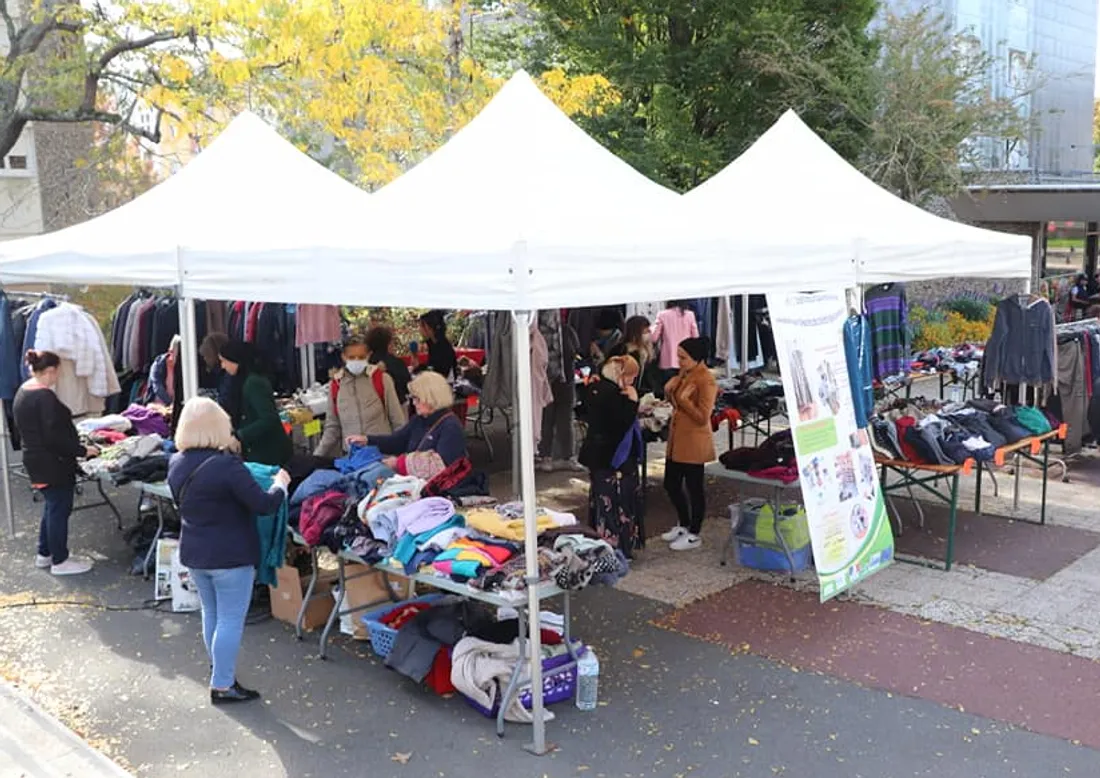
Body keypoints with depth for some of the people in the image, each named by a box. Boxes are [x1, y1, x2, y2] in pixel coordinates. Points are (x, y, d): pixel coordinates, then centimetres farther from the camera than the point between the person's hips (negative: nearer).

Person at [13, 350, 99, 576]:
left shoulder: (22, 392, 8)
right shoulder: (44, 396, -23)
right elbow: (54, 437, -25)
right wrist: (82, 450, -16)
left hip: (36, 461, 10)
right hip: (53, 464, -10)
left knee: (52, 507, 21)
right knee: (59, 510, 2)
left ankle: (44, 554, 31)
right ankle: (60, 561, 12)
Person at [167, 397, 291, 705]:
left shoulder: (176, 464, 0)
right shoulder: (227, 466, -24)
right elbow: (264, 504, -21)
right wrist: (280, 484, -3)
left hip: (193, 553, 8)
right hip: (231, 556, -8)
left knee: (211, 614, 21)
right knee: (230, 621, 2)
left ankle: (220, 672, 35)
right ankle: (222, 686, 8)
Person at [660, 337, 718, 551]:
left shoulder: (706, 381, -17)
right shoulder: (684, 374, 10)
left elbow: (702, 417, -20)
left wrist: (684, 399, -20)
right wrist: (670, 391, 3)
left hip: (694, 443, -9)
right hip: (676, 439, 9)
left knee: (693, 488, 4)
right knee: (671, 484, 17)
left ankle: (694, 535, 18)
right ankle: (684, 525, 35)